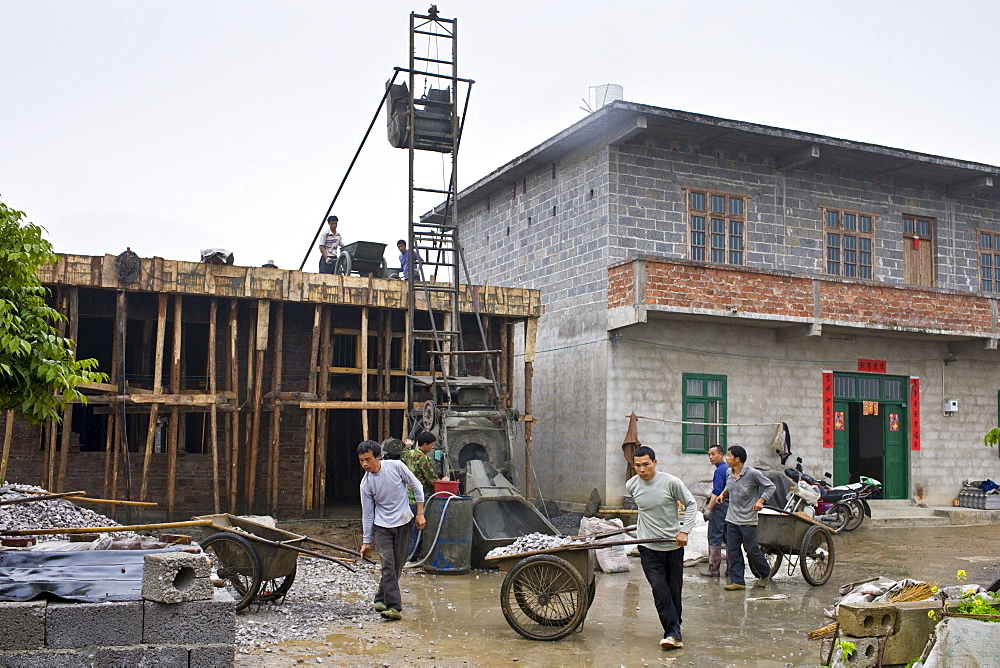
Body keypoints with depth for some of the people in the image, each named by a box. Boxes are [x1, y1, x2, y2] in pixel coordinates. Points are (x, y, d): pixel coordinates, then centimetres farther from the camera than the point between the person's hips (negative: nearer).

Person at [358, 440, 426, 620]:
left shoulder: (396, 466, -12)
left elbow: (416, 487, 0)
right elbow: (367, 514, 0)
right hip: (382, 526, 0)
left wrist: (420, 513, -2)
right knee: (388, 564, -14)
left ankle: (381, 598, 23)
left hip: (404, 523, 0)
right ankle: (394, 607, -14)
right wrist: (366, 541, 3)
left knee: (397, 565, 5)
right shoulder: (366, 483, -9)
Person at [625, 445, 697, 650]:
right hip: (648, 548, 1)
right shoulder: (631, 485, -3)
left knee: (674, 591, 10)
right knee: (659, 589, -12)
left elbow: (691, 504, -2)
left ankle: (674, 631, 27)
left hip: (673, 545, -1)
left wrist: (685, 530, -12)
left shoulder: (671, 482, -13)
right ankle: (674, 633, -12)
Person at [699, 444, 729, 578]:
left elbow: (716, 492, -21)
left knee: (714, 538, -4)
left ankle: (714, 569, -1)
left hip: (720, 506, -10)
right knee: (728, 537, 13)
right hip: (730, 505, 10)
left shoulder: (719, 470, -14)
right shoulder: (728, 468, 15)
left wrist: (709, 508, -21)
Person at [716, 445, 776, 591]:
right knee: (732, 551, 3)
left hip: (748, 520, -6)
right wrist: (723, 493, 7)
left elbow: (770, 486, -6)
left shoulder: (753, 473, -14)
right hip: (732, 519, 6)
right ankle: (737, 581, 10)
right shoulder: (729, 473, 5)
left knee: (751, 550, 4)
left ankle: (765, 574, 29)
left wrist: (761, 501, -16)